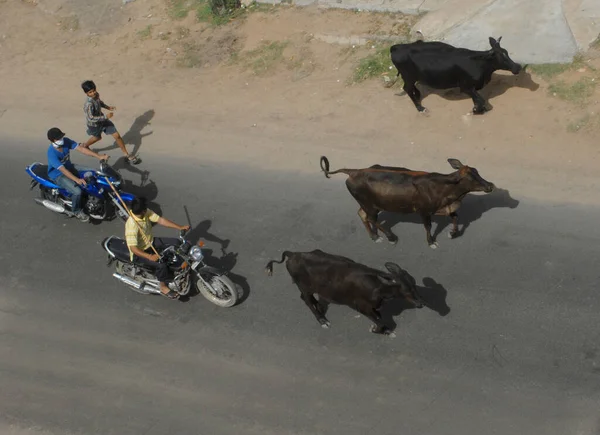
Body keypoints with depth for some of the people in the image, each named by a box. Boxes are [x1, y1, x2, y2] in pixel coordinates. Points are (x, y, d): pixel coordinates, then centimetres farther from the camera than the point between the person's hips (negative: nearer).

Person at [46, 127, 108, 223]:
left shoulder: (65, 141, -14)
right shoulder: (52, 153, -32)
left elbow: (81, 148, -17)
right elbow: (63, 170, -37)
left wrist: (99, 156, -26)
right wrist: (77, 179, -48)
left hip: (69, 167, 7)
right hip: (58, 175, -7)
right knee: (77, 191, -25)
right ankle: (76, 211, 4)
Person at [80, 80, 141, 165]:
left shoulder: (96, 95, -14)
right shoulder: (88, 104, -38)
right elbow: (91, 118, -38)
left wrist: (107, 107, -4)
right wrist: (106, 116, -38)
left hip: (102, 119, 5)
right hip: (94, 124, -5)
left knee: (117, 136, 1)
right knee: (97, 137, 26)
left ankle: (127, 155, 16)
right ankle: (84, 146, 61)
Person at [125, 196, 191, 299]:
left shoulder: (146, 212, -14)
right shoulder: (132, 225, -35)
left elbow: (160, 220, -9)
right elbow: (133, 248, -36)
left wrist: (180, 227, -15)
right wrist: (150, 257, -45)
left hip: (151, 242, 8)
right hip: (140, 252, -8)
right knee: (161, 264, -26)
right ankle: (163, 287, -1)